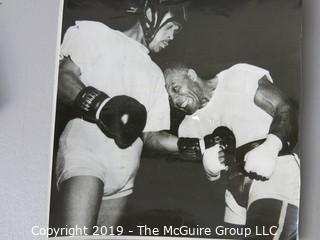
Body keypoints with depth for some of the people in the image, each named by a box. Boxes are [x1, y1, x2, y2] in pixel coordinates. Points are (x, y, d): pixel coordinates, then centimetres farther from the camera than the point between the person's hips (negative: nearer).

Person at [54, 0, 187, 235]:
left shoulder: (156, 75, 28)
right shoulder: (96, 33, 11)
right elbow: (62, 77, -7)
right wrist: (100, 104, -19)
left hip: (124, 173, 7)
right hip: (85, 150, -6)